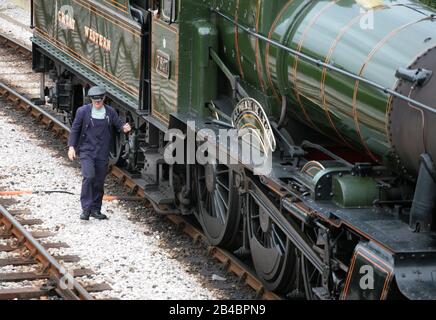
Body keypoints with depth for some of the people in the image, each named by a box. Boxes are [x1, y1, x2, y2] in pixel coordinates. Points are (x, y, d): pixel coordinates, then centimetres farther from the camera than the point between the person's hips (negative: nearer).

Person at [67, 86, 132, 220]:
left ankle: (95, 210, 20)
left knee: (99, 182, 7)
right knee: (89, 176, -21)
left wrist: (125, 128, -14)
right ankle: (86, 209, -17)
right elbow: (75, 129, 4)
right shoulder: (83, 111, -2)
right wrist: (71, 147, -4)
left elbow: (119, 125, 10)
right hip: (86, 151, -3)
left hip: (103, 153, 3)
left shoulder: (110, 112, 5)